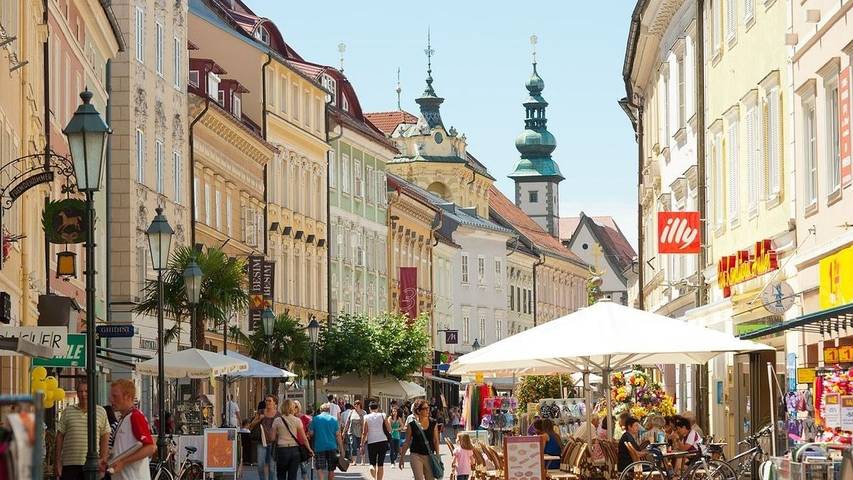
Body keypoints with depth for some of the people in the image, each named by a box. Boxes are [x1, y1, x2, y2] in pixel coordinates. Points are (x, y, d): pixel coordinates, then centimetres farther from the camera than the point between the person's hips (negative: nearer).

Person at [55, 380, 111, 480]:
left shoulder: (101, 412, 7)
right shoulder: (68, 411, 8)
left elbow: (105, 438, 8)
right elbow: (60, 436, 9)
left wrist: (103, 460, 1)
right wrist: (58, 461, 4)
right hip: (69, 464, 0)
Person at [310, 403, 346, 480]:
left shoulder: (315, 419, 1)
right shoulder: (333, 419, 3)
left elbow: (311, 434, 1)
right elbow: (338, 435, 1)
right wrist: (341, 449, 4)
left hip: (319, 447, -2)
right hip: (332, 447, 2)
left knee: (319, 469, -4)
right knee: (331, 469, 12)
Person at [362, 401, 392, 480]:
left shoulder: (366, 417, -2)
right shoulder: (382, 416, 1)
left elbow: (364, 433, -3)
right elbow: (389, 429, 1)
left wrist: (362, 444, 3)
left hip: (371, 442, -1)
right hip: (382, 441, 1)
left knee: (372, 464, 7)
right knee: (380, 464, 8)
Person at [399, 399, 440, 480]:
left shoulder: (433, 423, 3)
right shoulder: (412, 425, -4)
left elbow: (436, 441, 7)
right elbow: (407, 442, 4)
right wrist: (402, 457, 6)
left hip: (429, 456, 3)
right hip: (416, 455, -3)